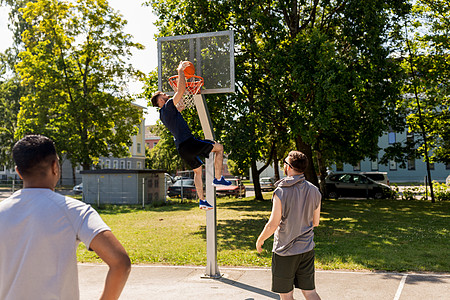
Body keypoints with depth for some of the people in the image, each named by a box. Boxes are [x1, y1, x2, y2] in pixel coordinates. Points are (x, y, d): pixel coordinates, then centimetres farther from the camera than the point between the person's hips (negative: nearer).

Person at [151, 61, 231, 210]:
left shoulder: (163, 114, 16)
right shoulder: (169, 106, -10)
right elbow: (181, 89, -17)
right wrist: (180, 70, -8)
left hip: (181, 148, 9)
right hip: (189, 142, -9)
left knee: (197, 170, 22)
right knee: (219, 147, 6)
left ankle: (202, 200, 20)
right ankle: (218, 178, 3)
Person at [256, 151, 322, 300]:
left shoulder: (281, 192, -18)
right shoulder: (314, 191, -1)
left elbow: (273, 225, -17)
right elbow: (315, 222, 8)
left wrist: (260, 240, 0)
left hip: (285, 250, -5)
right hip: (307, 249, 5)